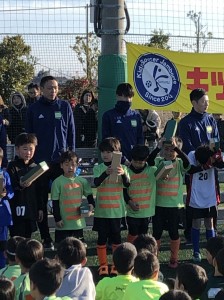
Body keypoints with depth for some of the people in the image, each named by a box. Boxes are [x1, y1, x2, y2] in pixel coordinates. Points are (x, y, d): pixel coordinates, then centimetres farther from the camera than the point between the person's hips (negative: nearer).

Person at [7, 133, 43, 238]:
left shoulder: (35, 167, 11)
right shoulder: (13, 166, -6)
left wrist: (40, 208, 16)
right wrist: (20, 185, -35)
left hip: (31, 210, 5)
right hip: (17, 210, -5)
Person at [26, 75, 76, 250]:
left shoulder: (65, 107, 5)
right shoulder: (34, 109, 5)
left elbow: (71, 132, 7)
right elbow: (29, 135, 8)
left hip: (61, 160, 0)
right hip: (40, 161, 1)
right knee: (41, 201, 3)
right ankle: (46, 238, 10)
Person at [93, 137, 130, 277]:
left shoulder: (122, 168, -1)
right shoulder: (98, 168, 0)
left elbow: (127, 184, -14)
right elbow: (96, 182, -18)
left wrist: (123, 174, -35)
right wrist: (106, 173, -37)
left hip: (116, 210, 0)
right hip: (101, 210, 0)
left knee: (116, 236, 7)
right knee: (102, 237, 4)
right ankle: (103, 265, 15)